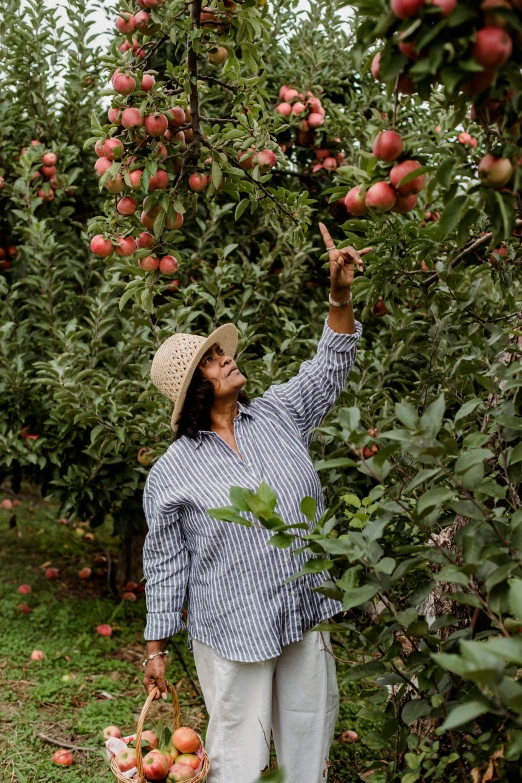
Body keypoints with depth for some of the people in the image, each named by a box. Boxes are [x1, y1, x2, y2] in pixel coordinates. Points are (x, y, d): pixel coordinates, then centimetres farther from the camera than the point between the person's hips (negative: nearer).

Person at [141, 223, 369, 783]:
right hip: (230, 633, -4)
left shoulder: (278, 414, 4)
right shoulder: (171, 473, -7)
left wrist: (340, 299, -8)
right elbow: (165, 562, -1)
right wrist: (155, 648, 2)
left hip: (306, 618, 4)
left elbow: (330, 365, 8)